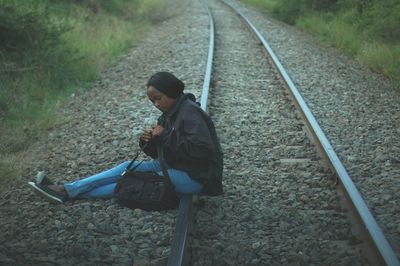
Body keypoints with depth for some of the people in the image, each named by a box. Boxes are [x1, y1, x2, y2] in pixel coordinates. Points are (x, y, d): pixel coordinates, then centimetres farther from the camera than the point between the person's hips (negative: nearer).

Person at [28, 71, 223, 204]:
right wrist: (147, 141, -11)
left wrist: (167, 137, -23)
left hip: (193, 177, -9)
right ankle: (66, 189, -8)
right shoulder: (169, 114, 11)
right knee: (128, 167, -2)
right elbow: (158, 153, 12)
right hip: (175, 165, 9)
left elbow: (201, 149, -29)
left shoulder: (190, 112, -18)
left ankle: (69, 193, -13)